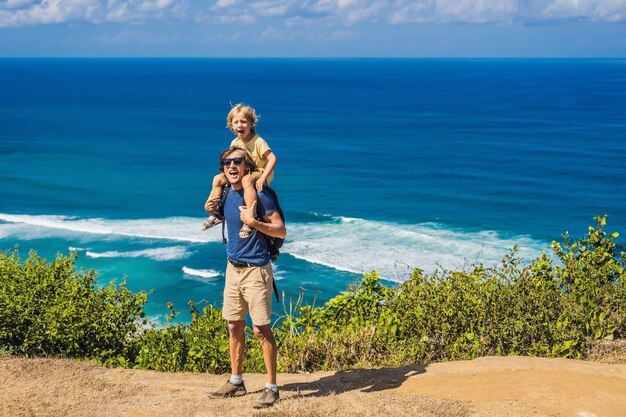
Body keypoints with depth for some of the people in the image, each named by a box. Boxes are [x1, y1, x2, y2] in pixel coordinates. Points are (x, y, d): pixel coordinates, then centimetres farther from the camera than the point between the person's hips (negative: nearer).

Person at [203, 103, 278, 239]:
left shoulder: (258, 142, -20)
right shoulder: (235, 143, 2)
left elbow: (273, 159, -27)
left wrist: (262, 178, -36)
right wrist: (227, 174, -5)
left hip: (260, 172, -8)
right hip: (243, 173, 8)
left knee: (247, 180, -41)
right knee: (218, 179, 1)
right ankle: (214, 213, 9)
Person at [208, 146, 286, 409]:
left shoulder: (258, 195, -14)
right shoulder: (226, 194, 7)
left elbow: (281, 231, -15)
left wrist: (253, 222, -25)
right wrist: (213, 202, 13)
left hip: (256, 270, -7)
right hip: (233, 268, 7)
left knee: (261, 329, -6)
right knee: (234, 326, 13)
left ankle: (272, 388, 2)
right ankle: (236, 382, 24)